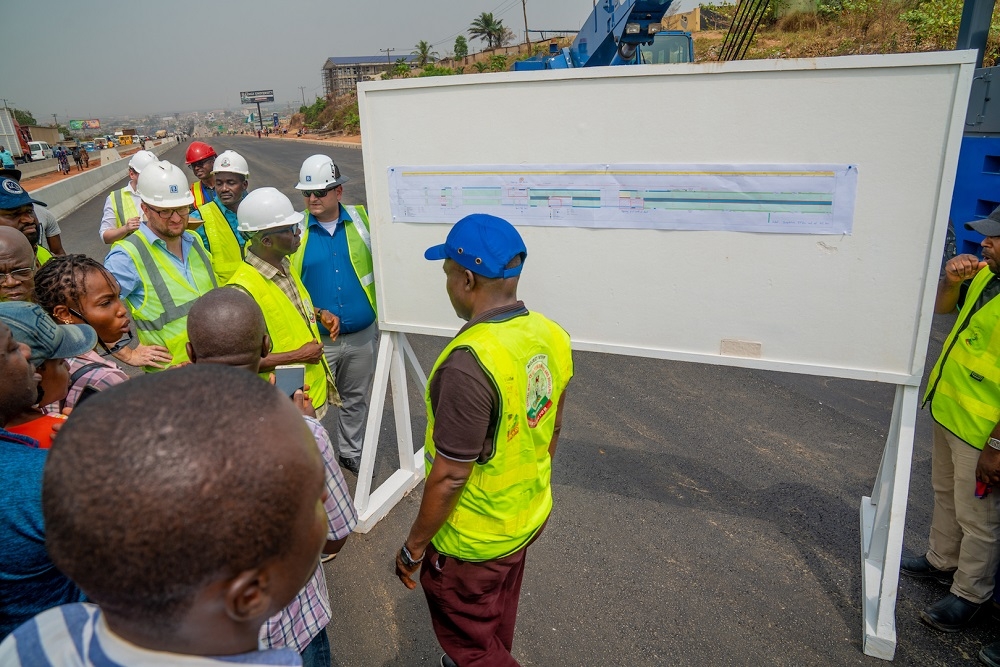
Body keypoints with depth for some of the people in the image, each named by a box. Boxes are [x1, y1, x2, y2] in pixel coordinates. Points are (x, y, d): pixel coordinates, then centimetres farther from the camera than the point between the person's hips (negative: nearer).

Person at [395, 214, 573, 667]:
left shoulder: (469, 362, -33)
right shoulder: (551, 335, -8)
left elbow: (449, 477, -27)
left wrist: (413, 546, -12)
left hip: (472, 541, -7)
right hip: (529, 516, 8)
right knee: (497, 623, 30)